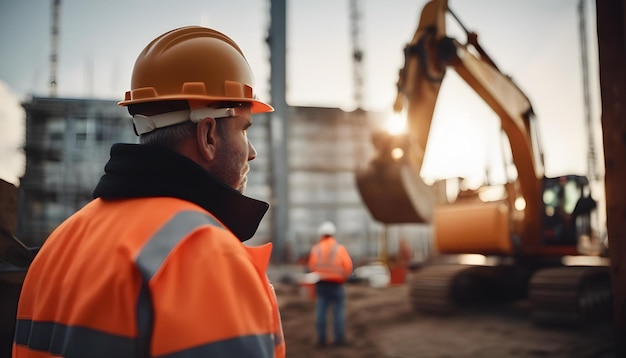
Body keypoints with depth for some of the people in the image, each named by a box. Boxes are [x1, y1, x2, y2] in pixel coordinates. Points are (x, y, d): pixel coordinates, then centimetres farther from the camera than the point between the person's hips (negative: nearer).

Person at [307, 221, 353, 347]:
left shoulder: (315, 249, 0)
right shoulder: (340, 248, -5)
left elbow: (311, 267, -5)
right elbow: (348, 266, -9)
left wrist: (319, 276, 11)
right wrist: (343, 278, 7)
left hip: (320, 283, 2)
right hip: (336, 284, -2)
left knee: (320, 311, 5)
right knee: (338, 310, 5)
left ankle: (321, 338, 5)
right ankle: (339, 338, 4)